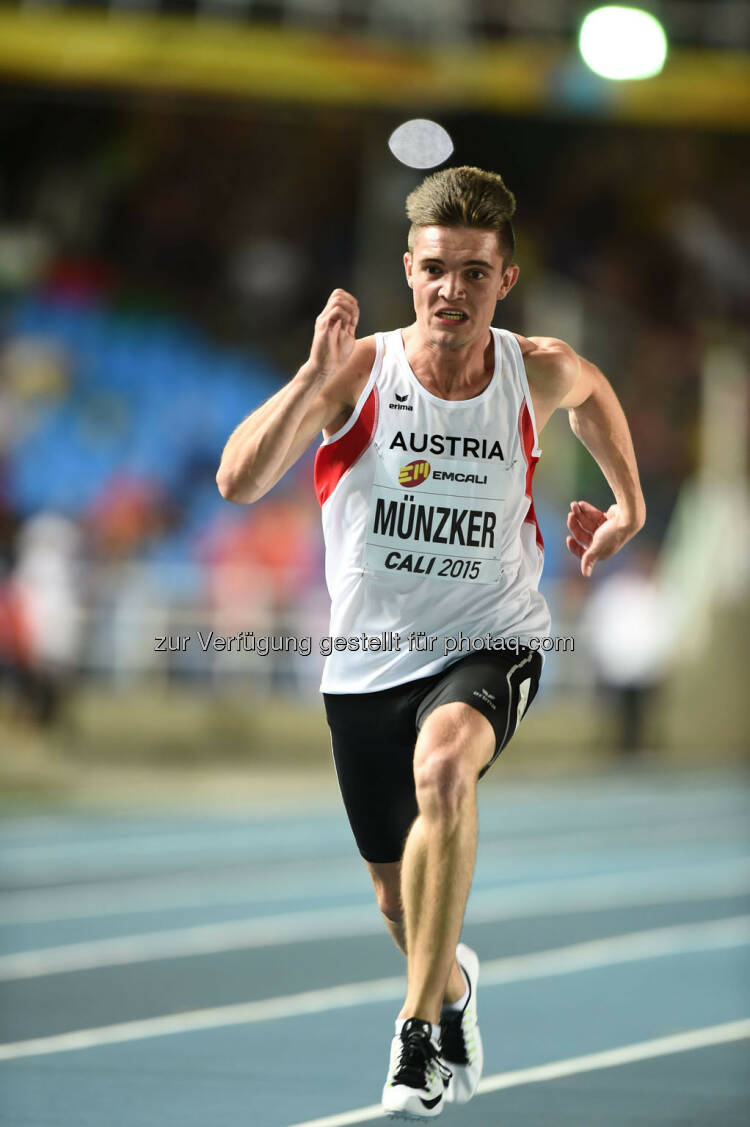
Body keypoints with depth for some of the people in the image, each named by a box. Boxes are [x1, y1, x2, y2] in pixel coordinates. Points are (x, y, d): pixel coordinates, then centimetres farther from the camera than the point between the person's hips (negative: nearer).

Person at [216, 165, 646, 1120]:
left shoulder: (540, 373, -8)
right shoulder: (358, 372, -14)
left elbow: (592, 389, 20)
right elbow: (238, 481, -26)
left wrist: (627, 503, 18)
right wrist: (318, 375, -35)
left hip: (489, 646, -1)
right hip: (368, 658, 1)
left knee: (444, 766, -36)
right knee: (400, 896, 14)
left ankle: (420, 1027, -28)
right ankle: (455, 986, 52)